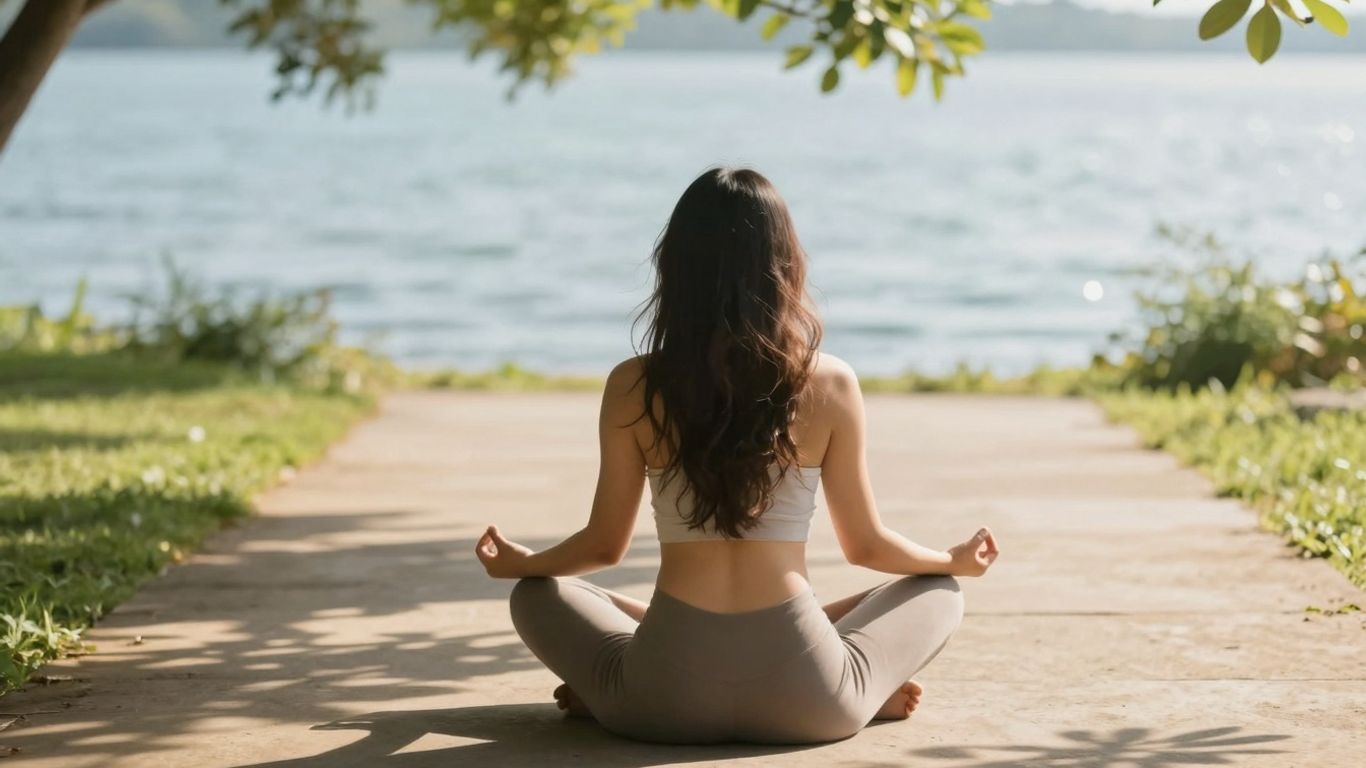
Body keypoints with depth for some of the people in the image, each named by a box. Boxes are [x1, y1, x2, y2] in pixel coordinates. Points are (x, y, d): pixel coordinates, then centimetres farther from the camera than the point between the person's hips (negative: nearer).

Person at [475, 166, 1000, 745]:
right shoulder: (830, 384, -3)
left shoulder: (632, 387, -2)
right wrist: (954, 560, 29)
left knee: (537, 597, 28)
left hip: (666, 701, 0)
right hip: (804, 704, 0)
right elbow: (865, 545, 7)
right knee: (938, 595, 26)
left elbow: (604, 544, 8)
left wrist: (519, 563, 30)